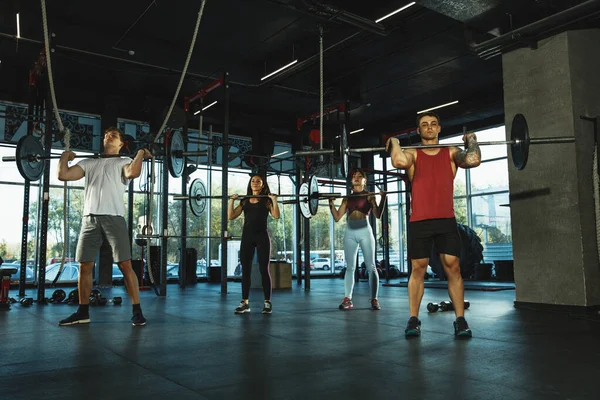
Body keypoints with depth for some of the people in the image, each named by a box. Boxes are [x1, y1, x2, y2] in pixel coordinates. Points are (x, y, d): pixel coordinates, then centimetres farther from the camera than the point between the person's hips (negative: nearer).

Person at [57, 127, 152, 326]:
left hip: (113, 217, -5)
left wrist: (140, 153, -8)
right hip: (90, 218, 5)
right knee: (84, 266, 7)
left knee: (125, 265, -9)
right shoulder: (89, 163, 22)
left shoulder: (124, 162, 10)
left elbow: (133, 173, -15)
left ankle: (137, 311, -4)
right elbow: (63, 175, 11)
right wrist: (65, 157, 20)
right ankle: (83, 312, 19)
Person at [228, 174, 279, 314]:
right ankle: (244, 302, 10)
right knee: (245, 270, 4)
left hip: (262, 236, -3)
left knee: (264, 270, -2)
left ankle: (267, 302, 6)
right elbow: (231, 216, 8)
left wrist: (274, 200, -15)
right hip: (247, 236, 4)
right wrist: (231, 200, 2)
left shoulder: (267, 200, 5)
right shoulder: (244, 201, 15)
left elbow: (276, 216, -10)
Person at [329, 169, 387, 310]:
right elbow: (337, 217, 12)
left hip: (365, 232, -3)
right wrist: (331, 203, 4)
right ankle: (347, 299, 6)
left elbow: (378, 215, -5)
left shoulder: (369, 196, 7)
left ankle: (374, 300, 0)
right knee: (350, 267, 3)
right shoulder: (347, 198, 15)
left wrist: (383, 198, -12)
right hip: (350, 233, 3)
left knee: (370, 267, -3)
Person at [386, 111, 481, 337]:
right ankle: (413, 320, 9)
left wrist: (472, 141, 5)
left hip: (446, 220, 1)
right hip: (419, 221, -1)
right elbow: (399, 162, -18)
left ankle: (460, 320, 6)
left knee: (453, 267, -1)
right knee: (418, 269, 2)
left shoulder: (451, 153, 12)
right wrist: (394, 144, -1)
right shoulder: (413, 154, 8)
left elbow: (473, 160, -11)